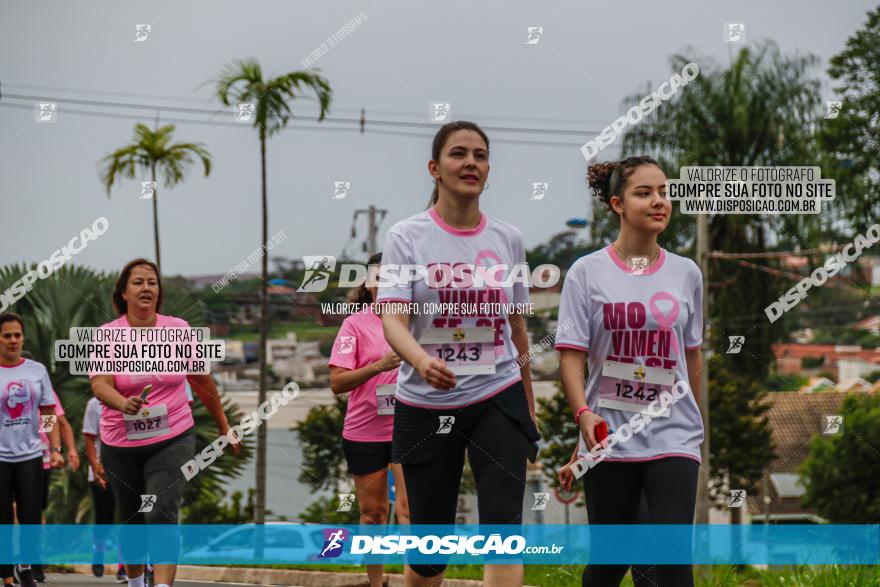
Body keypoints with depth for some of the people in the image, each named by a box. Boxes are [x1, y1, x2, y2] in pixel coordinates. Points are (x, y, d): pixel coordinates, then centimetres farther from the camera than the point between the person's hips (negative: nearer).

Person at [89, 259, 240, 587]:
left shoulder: (178, 330, 0)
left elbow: (202, 381, 11)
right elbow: (99, 384, -18)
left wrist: (223, 425, 18)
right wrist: (123, 404, -40)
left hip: (172, 440, -1)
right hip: (121, 445, 1)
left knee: (162, 515, -19)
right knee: (130, 522, 14)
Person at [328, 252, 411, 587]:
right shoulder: (355, 324, -3)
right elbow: (337, 383, -11)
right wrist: (379, 366, -23)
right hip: (365, 431, -1)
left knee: (409, 508, -10)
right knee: (373, 512, 7)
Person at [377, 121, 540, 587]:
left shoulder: (508, 239, 7)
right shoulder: (407, 237, -3)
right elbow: (392, 318, -14)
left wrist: (528, 406, 18)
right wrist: (422, 360, -36)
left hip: (498, 398, 1)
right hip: (425, 406, -1)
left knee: (503, 524, -15)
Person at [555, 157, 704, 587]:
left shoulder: (686, 274, 7)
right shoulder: (587, 272, -1)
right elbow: (571, 352, -5)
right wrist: (583, 413, -20)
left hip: (673, 437, 1)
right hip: (609, 437, -1)